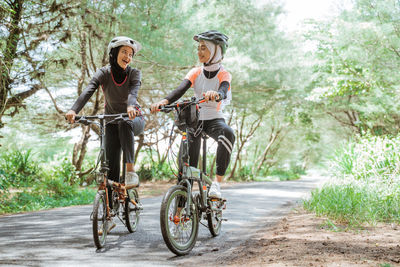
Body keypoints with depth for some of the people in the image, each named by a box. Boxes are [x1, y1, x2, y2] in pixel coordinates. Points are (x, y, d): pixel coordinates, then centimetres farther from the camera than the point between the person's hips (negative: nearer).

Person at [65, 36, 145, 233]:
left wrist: (131, 106, -54)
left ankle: (131, 170, -34)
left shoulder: (134, 73, -10)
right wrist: (74, 110, -45)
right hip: (112, 122, 1)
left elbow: (133, 91, -31)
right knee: (110, 167, -7)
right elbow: (88, 91, -26)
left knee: (124, 124, -39)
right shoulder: (103, 73, -10)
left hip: (133, 119, -1)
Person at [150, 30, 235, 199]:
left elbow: (223, 91, -27)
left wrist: (216, 94, -53)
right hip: (194, 118, 3)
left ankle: (217, 182, -32)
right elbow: (181, 89, -14)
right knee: (187, 163, -10)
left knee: (228, 133, -37)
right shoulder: (195, 73, 3)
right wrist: (164, 101, -35)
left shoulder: (224, 75, -4)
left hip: (214, 119, -3)